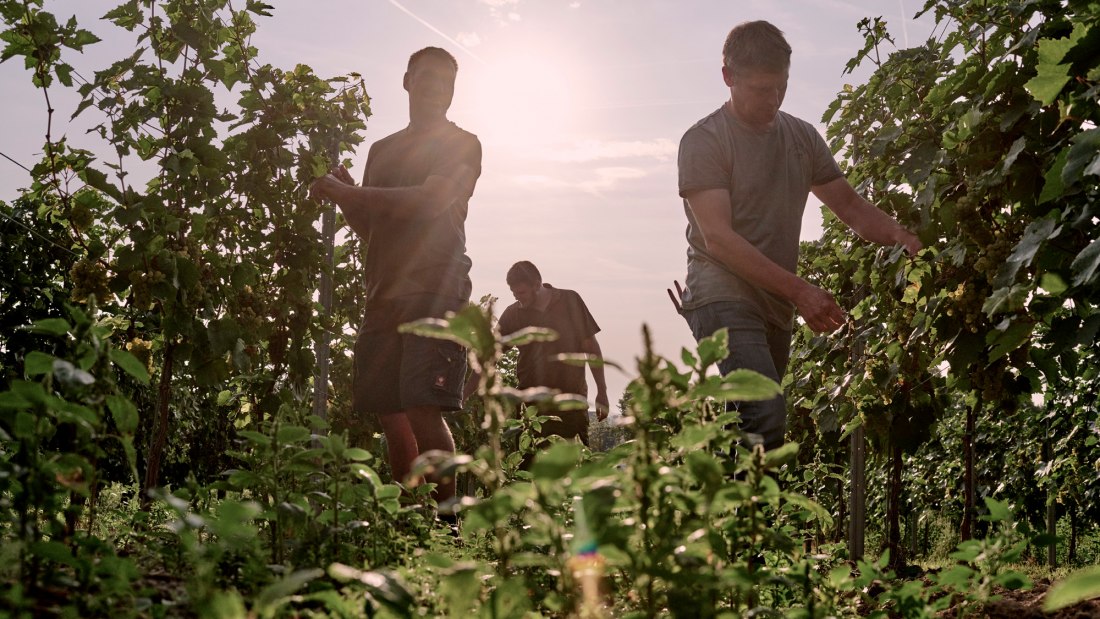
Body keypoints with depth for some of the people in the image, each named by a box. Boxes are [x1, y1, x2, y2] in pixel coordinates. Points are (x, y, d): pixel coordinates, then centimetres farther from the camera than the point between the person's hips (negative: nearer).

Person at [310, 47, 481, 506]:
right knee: (390, 417, 0)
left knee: (424, 409, -18)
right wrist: (344, 197, 3)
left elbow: (429, 201, -10)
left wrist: (348, 193, -8)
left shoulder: (462, 145, 7)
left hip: (435, 291, -6)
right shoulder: (383, 150, 25)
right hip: (384, 296, 6)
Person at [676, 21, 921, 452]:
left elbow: (851, 208, 17)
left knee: (736, 429, 6)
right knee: (766, 417, -25)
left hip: (775, 307, 7)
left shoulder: (802, 137, 15)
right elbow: (718, 238, -14)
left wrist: (902, 237, -6)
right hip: (723, 297, -7)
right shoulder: (705, 141, -5)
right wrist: (799, 291, -21)